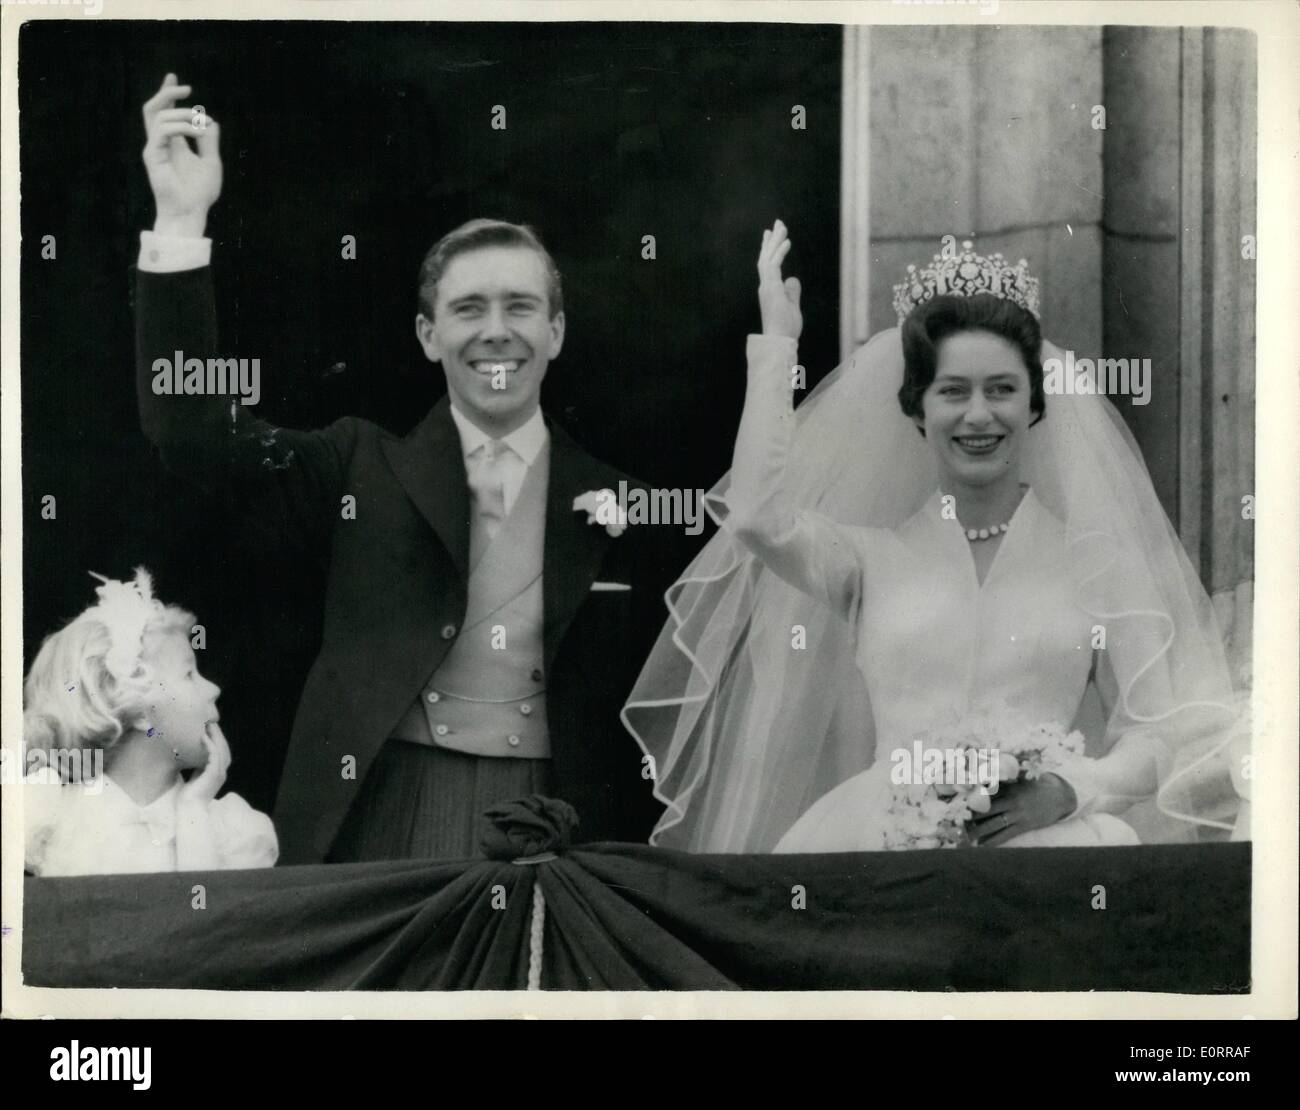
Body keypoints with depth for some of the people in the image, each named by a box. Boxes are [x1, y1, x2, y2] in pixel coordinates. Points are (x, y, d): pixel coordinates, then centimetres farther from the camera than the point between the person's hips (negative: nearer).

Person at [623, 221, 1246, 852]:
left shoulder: (1095, 557, 12)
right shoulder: (872, 557, 14)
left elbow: (1159, 734, 10)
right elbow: (757, 517, -5)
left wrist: (1068, 791, -11)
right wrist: (776, 342, 6)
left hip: (1043, 833, 1)